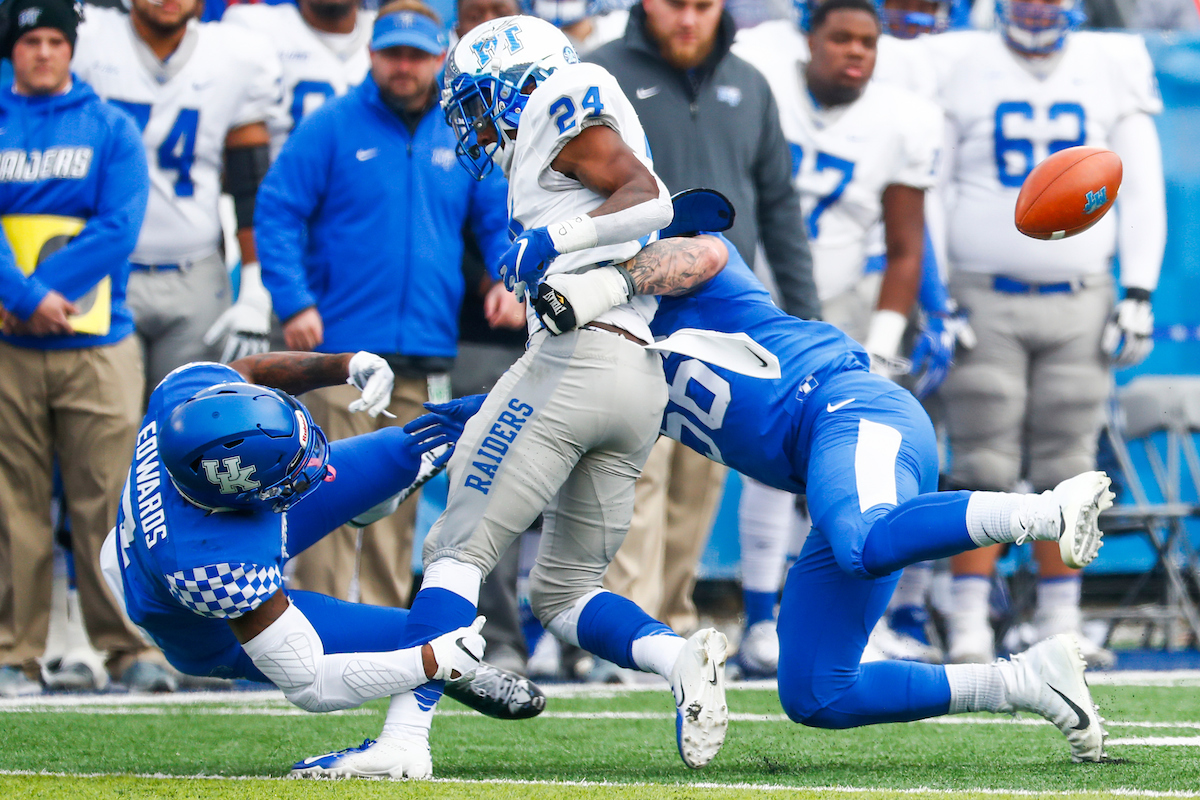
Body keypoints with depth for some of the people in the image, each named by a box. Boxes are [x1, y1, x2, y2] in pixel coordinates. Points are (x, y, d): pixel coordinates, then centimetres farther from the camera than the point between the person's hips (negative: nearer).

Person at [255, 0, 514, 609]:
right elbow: (277, 212, -2)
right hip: (340, 352, -4)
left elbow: (499, 218, 16)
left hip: (423, 353, 4)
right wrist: (294, 303, -13)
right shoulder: (331, 129, 0)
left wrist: (509, 280, -4)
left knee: (397, 508, 8)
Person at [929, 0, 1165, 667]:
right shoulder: (959, 65, 2)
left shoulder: (1113, 69, 7)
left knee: (1068, 469, 3)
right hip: (985, 303, -2)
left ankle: (1061, 624, 10)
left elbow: (1141, 190, 10)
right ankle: (970, 628, -2)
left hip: (1079, 305, 2)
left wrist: (1138, 293, 2)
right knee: (982, 468, -5)